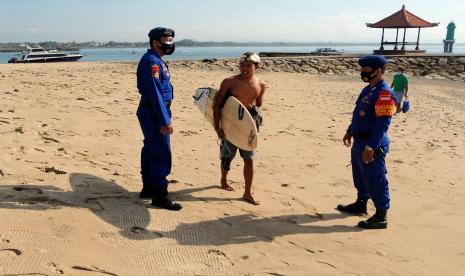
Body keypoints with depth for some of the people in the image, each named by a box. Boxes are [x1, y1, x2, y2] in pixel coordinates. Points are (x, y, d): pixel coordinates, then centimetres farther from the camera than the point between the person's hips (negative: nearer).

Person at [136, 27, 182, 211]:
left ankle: (148, 188, 27)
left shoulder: (156, 60, 16)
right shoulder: (151, 61, -17)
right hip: (153, 113, -11)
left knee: (150, 150, 16)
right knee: (161, 154, -7)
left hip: (151, 112, 11)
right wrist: (165, 121, -25)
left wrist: (165, 117, 20)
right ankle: (160, 196, 0)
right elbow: (155, 93, -23)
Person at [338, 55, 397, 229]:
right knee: (360, 176, 22)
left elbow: (382, 124, -25)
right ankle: (361, 204, 40)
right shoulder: (368, 89, 12)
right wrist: (350, 132, 25)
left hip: (372, 145, -10)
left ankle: (381, 217, 11)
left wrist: (371, 147, -27)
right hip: (359, 141, 10)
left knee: (375, 180, -1)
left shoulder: (384, 93, -20)